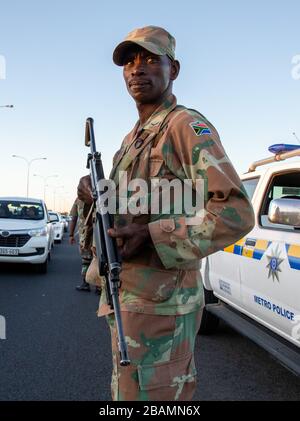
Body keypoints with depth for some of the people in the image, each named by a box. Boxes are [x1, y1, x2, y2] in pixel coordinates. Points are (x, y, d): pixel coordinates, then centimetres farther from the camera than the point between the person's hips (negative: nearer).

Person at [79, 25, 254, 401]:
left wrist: (151, 238, -25)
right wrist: (97, 194, 4)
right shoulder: (133, 138, 17)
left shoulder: (188, 126, -12)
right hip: (128, 299, 9)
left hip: (157, 305, -9)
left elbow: (236, 214, -21)